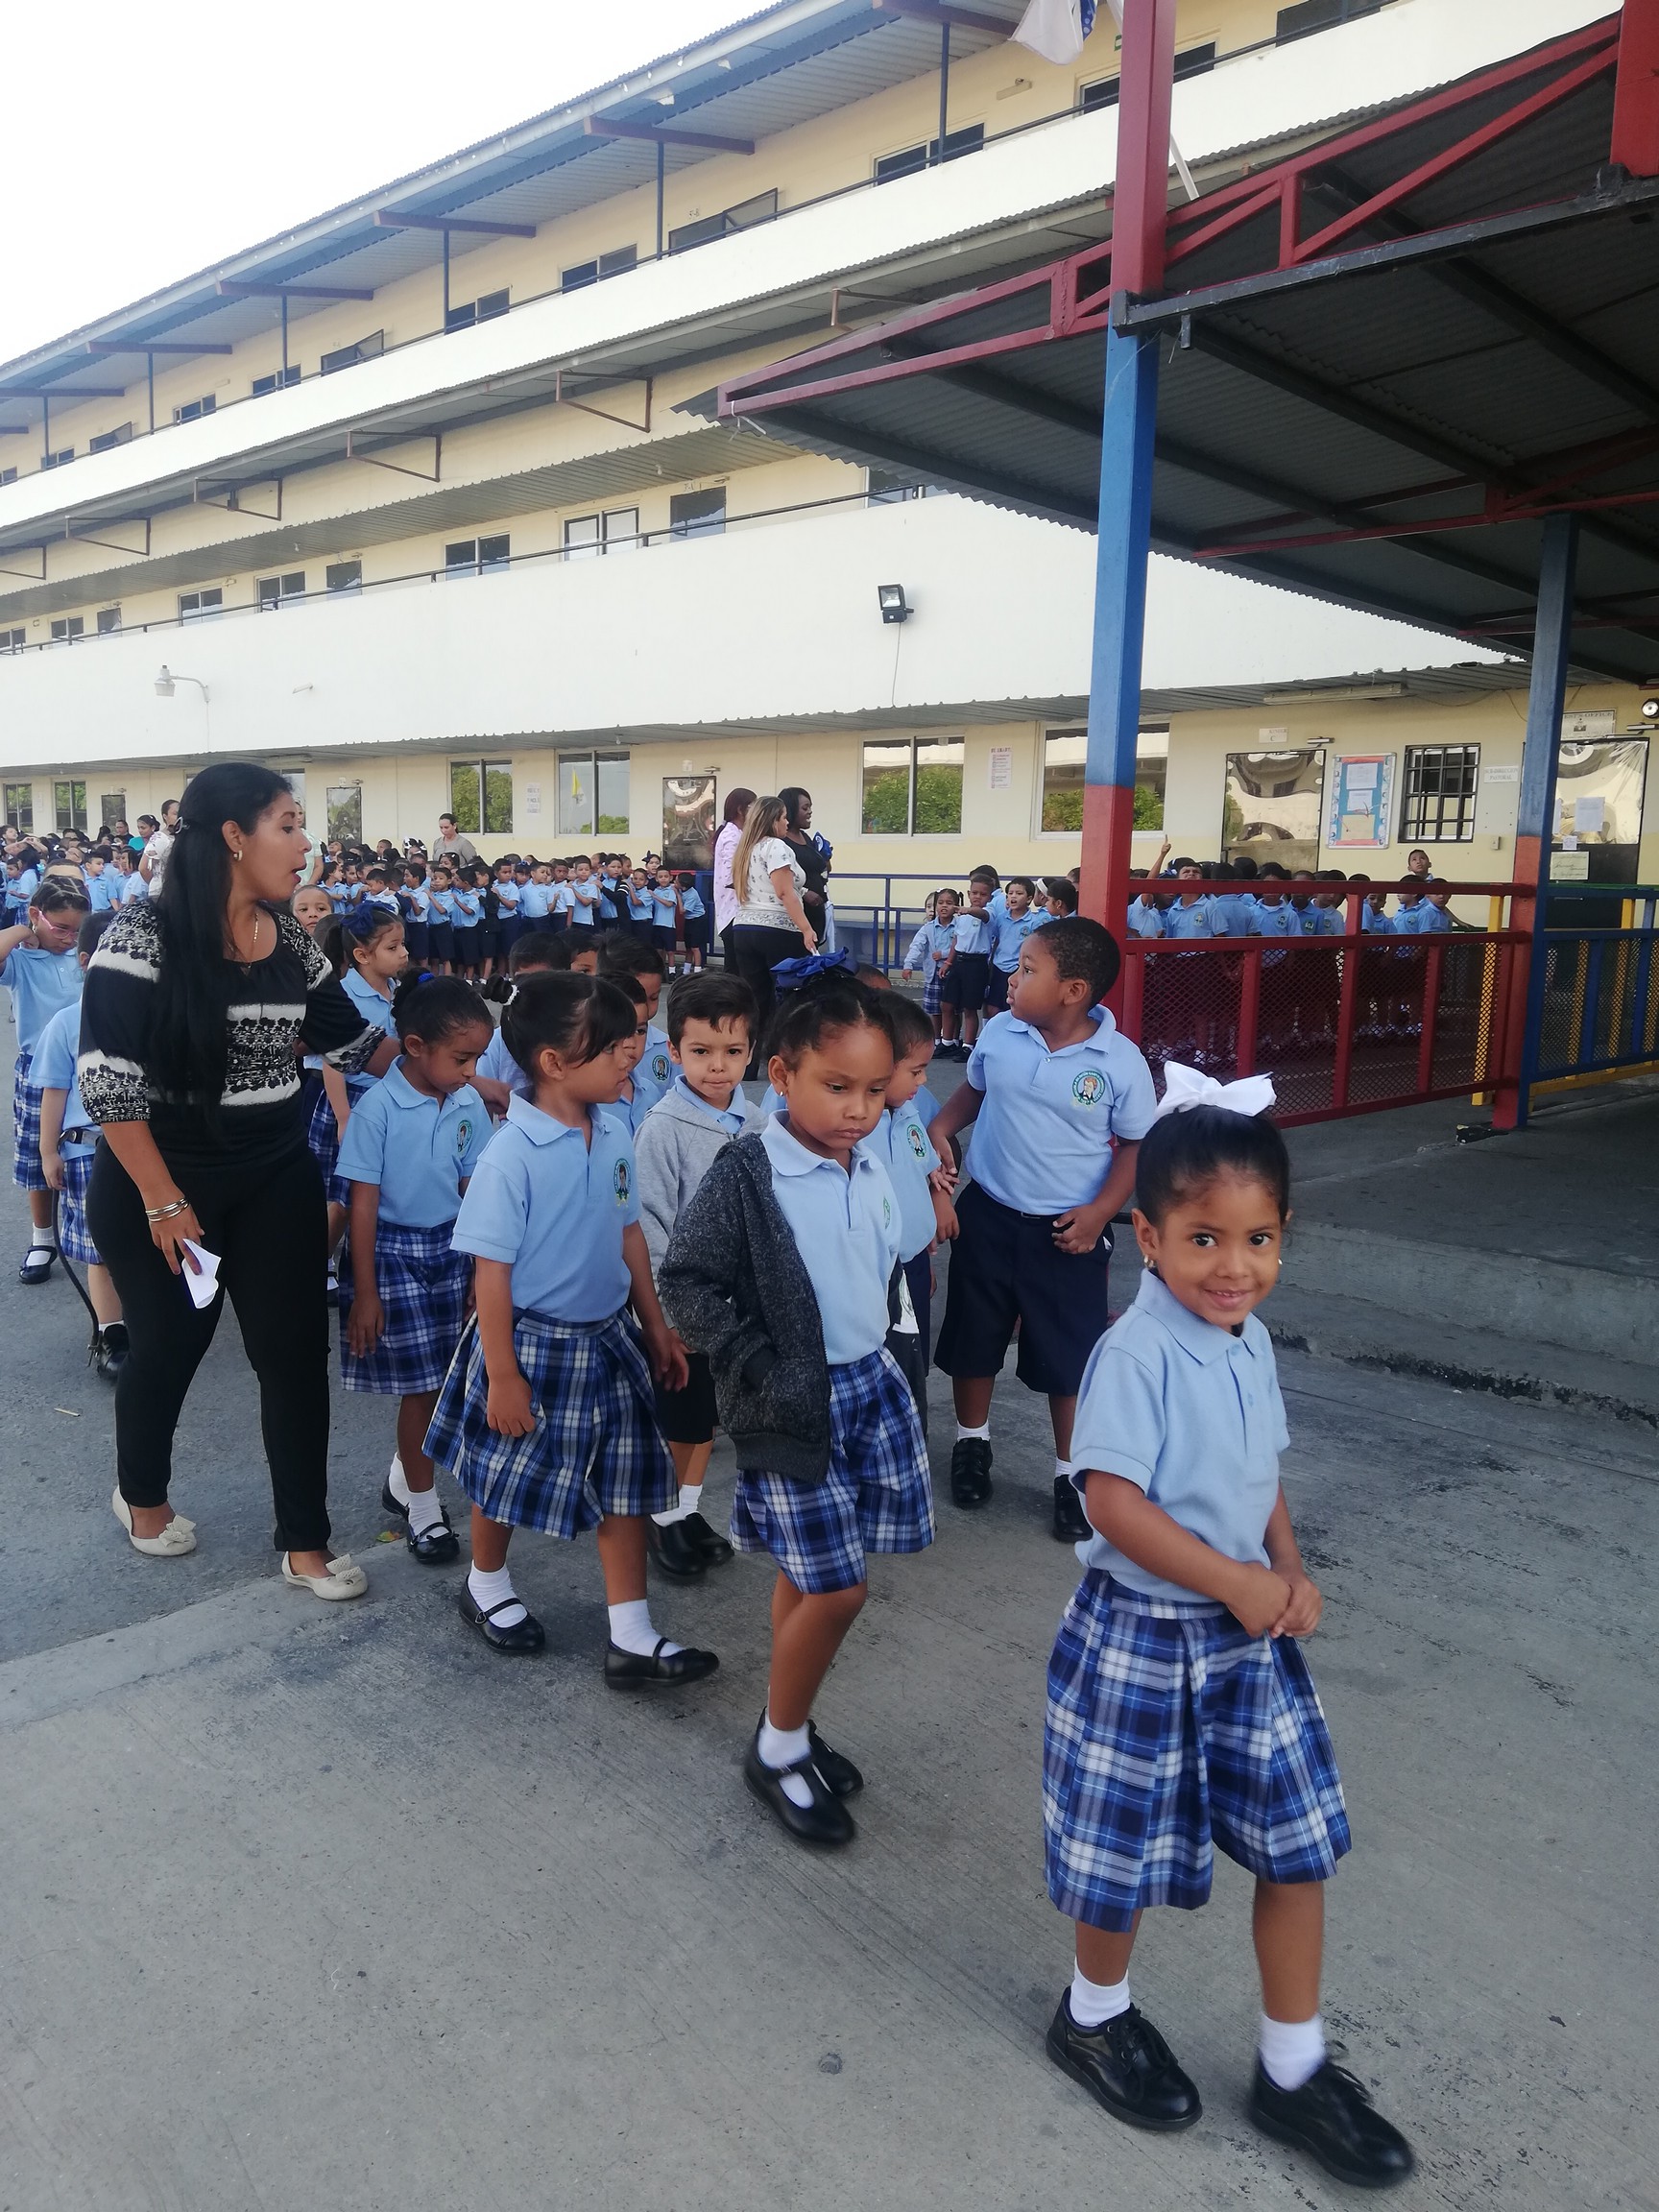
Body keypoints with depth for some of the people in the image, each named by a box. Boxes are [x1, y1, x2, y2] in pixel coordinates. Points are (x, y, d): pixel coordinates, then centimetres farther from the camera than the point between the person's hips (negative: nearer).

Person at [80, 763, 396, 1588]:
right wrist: (162, 1199, -20)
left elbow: (351, 1040, 10)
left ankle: (304, 1543, 20)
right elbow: (107, 1080, -19)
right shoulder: (142, 935, -17)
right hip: (160, 1185, -5)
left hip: (277, 1179, 5)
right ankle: (141, 1496, 44)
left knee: (296, 1352, 5)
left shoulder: (289, 940, 1)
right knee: (169, 1346, 13)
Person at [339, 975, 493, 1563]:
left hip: (450, 1249, 5)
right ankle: (423, 1506, 18)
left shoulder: (469, 1105, -3)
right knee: (421, 1384, 1)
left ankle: (401, 1480, 32)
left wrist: (480, 1269, 5)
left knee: (438, 1379, 9)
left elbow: (473, 1191, 3)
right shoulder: (378, 1109, -18)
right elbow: (364, 1204, -14)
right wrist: (364, 1291, -11)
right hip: (393, 1253, -5)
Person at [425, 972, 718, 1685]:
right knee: (508, 1477, 15)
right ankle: (487, 1585, 43)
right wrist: (501, 1374, -14)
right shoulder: (511, 1153, -22)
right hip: (533, 1343, -6)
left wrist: (656, 1328, 12)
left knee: (625, 1481, 9)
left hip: (608, 1339, 6)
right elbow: (492, 1270, -17)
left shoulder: (613, 1133, -3)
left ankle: (633, 1638, 19)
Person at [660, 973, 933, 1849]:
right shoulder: (745, 1174, -18)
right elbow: (685, 1280, -16)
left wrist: (871, 1356, 15)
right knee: (834, 1587, -3)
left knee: (806, 1575, 17)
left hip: (870, 1382, 6)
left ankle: (789, 1727, 36)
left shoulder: (873, 1167, 1)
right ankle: (778, 1750, 20)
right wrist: (763, 1372, -19)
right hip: (794, 1404, -6)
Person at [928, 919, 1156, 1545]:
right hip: (988, 1216, 3)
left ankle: (1070, 1474, 27)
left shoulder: (1120, 1061, -15)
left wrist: (1099, 1211, -16)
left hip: (1068, 1232, -3)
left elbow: (1137, 1146, -5)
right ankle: (972, 1441, 42)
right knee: (973, 1339, 17)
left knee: (1069, 1357, 7)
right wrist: (939, 1128, -7)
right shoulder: (998, 1033, -7)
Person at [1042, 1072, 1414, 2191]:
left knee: (1300, 1844, 13)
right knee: (1125, 1850, 13)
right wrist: (1233, 1583, -20)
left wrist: (1291, 1571, -4)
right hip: (1143, 1636, -6)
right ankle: (1096, 2016, 42)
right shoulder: (1136, 1353, -23)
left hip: (1249, 1636, 7)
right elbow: (1114, 1502, -25)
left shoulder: (1251, 1342, 0)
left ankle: (1295, 2070, 34)